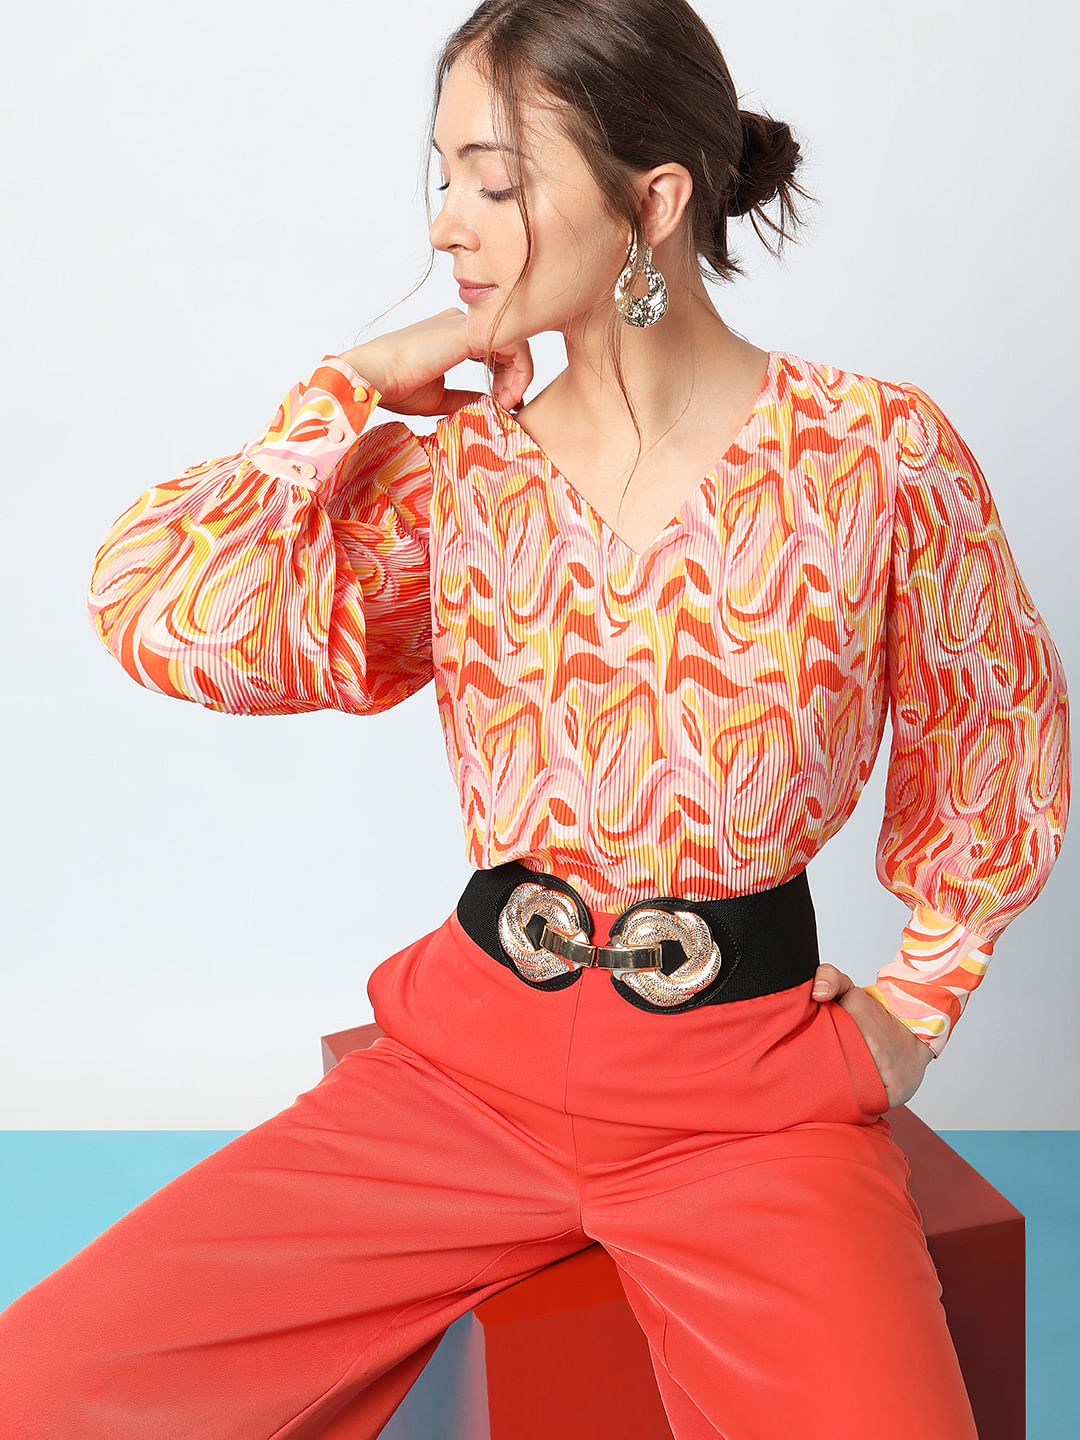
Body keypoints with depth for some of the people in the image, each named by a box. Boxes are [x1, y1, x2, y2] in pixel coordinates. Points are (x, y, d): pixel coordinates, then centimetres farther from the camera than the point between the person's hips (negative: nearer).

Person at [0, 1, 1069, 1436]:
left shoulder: (879, 452, -6)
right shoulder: (456, 469, 0)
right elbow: (160, 613, -13)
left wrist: (917, 1002, 7)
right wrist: (356, 386, -6)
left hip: (754, 1095, -1)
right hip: (474, 1055, 2)